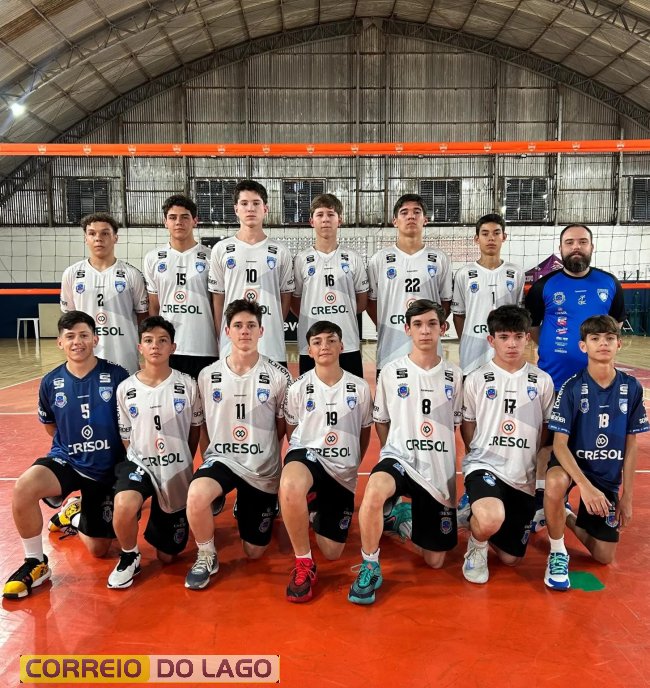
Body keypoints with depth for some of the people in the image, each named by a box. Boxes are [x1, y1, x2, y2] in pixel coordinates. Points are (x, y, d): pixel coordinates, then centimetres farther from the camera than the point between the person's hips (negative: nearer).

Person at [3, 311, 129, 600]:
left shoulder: (116, 375, -11)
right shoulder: (51, 382, -4)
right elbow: (50, 427, 14)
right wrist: (75, 446, 8)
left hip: (107, 469, -1)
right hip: (66, 461, 1)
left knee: (98, 550, 7)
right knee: (24, 486, -34)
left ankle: (75, 516, 42)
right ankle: (35, 563, -9)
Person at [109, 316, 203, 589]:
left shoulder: (187, 385, -9)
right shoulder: (125, 389, -7)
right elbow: (126, 437, 4)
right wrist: (142, 461, -1)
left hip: (177, 472, 0)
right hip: (139, 464, 0)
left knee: (166, 556, 9)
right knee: (124, 505, -36)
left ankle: (160, 522, 44)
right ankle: (129, 558, -4)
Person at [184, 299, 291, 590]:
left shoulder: (278, 376, -9)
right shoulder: (208, 375, -3)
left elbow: (283, 427, 2)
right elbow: (202, 425, 8)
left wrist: (262, 452, 2)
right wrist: (208, 461, 4)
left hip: (263, 469, 0)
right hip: (221, 458, 0)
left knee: (254, 552, 10)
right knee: (196, 494, -36)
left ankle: (254, 508, 43)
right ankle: (206, 557, -5)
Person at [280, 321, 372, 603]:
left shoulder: (360, 388, -1)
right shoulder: (298, 388, -2)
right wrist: (305, 458, 9)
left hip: (343, 473, 2)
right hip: (307, 455, -2)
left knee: (332, 553, 5)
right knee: (290, 485, -42)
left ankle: (318, 511, 39)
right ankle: (303, 564, -19)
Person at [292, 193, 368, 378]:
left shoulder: (353, 258, 5)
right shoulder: (301, 259, 4)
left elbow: (362, 301, 10)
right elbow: (294, 301, 10)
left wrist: (343, 317, 5)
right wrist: (313, 320, 4)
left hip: (348, 345, 1)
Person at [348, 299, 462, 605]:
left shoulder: (454, 375, 2)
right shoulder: (391, 372, -2)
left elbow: (456, 423, 13)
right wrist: (397, 454, 3)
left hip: (440, 470, 3)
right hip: (400, 457, -2)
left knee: (435, 561, 8)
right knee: (374, 491, -40)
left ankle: (409, 519, 38)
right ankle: (370, 568, -17)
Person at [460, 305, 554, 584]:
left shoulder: (542, 381, 2)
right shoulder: (476, 380, -3)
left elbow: (548, 428, 13)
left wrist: (537, 460, 5)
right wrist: (481, 458, -1)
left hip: (524, 477, 3)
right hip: (485, 466, -3)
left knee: (510, 557, 9)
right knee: (492, 520, -36)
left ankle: (479, 516, 38)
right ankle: (477, 544, 1)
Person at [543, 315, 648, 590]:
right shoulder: (572, 388, -16)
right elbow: (559, 444, -19)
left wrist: (627, 496, -1)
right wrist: (586, 486, -32)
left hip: (608, 474, 3)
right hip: (571, 463, -3)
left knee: (604, 556, 2)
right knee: (555, 483, -40)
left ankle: (568, 518, 33)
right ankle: (557, 552, -15)